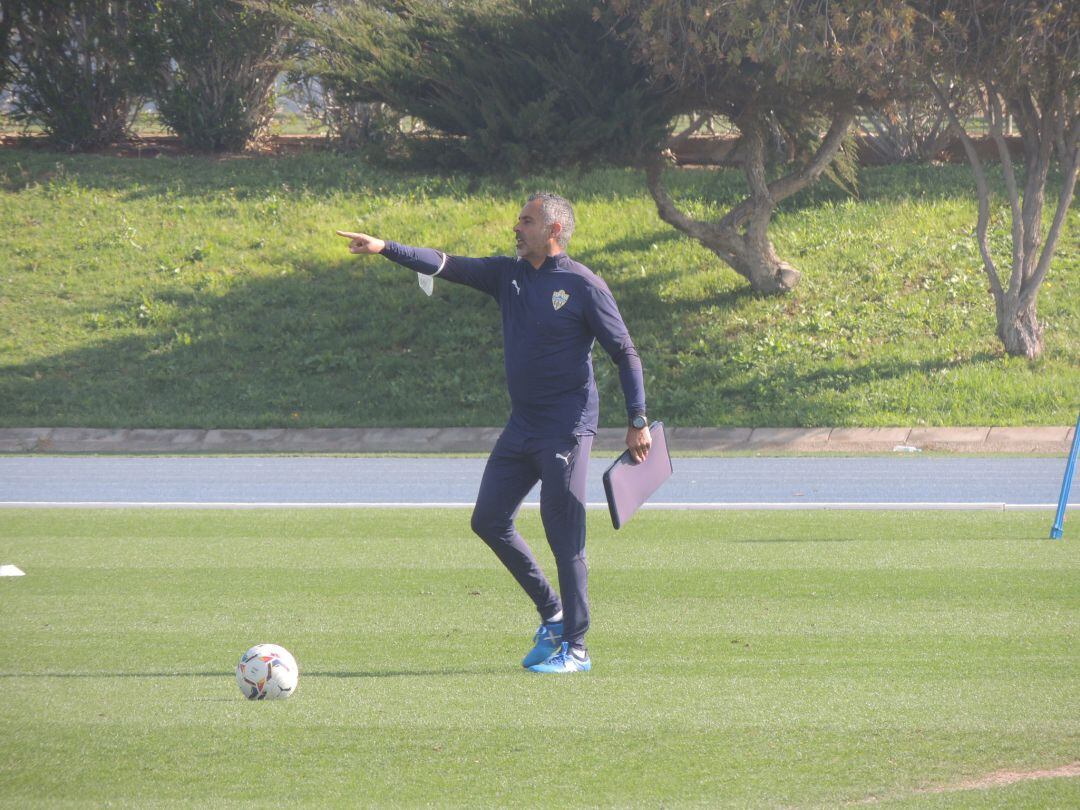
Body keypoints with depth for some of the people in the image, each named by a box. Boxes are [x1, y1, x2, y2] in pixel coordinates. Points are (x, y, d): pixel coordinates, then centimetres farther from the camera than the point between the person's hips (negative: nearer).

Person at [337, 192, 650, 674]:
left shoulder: (583, 286, -8)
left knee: (563, 534, -8)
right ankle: (552, 614, 20)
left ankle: (575, 648, -1)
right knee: (489, 520, 5)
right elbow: (449, 266, 2)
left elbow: (625, 353, -5)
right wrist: (387, 250, -10)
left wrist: (638, 422, -8)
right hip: (522, 425, 7)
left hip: (567, 428, -7)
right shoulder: (508, 275, 10)